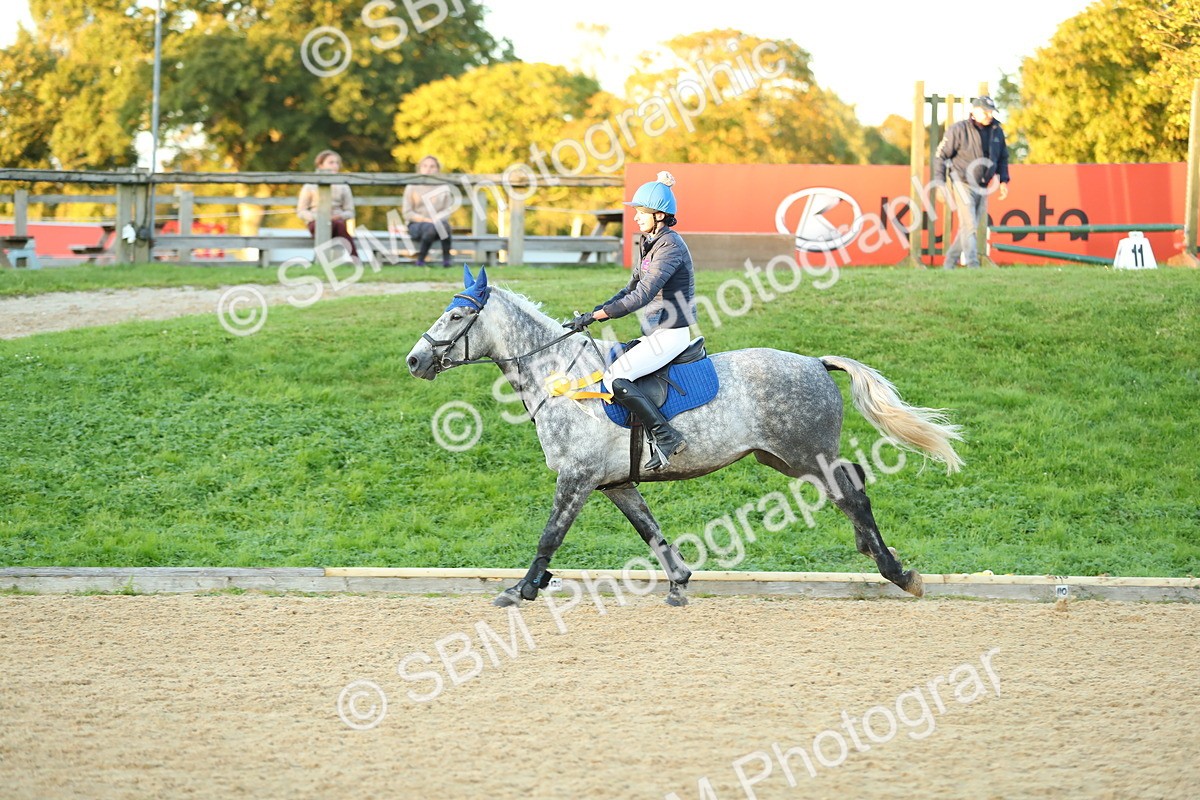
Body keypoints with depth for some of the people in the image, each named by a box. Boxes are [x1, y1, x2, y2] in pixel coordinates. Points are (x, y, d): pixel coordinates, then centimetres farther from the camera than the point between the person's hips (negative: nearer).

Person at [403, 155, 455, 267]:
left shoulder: (443, 188, 12)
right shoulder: (412, 188, 8)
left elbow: (448, 210, 5)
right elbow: (407, 213, 1)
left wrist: (437, 219, -17)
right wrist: (425, 219, -15)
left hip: (438, 224, 2)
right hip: (416, 225, -2)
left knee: (444, 224, -36)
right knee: (430, 228, -38)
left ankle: (446, 259, -27)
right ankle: (420, 260, -24)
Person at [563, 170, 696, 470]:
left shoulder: (670, 247, -17)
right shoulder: (651, 244, 13)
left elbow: (642, 296, -24)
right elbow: (632, 289, 20)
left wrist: (594, 317, -22)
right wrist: (599, 309, 4)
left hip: (671, 333, -10)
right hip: (656, 332, 10)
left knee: (614, 378, -22)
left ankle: (666, 437, -21)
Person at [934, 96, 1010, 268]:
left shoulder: (997, 131, 7)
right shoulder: (958, 130, -10)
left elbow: (1003, 158, 20)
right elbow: (940, 156, -6)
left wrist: (1003, 180, 8)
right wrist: (940, 184, -11)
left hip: (983, 187, 6)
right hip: (963, 184, -6)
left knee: (970, 227, 10)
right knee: (969, 226, -14)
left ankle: (950, 263, 22)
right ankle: (973, 265, -18)